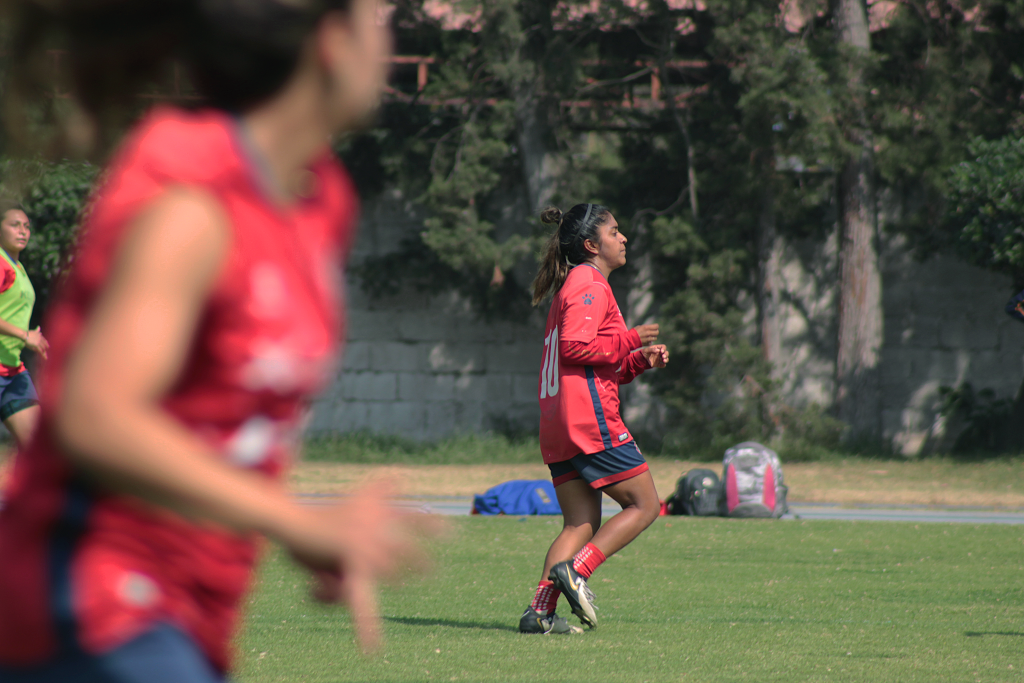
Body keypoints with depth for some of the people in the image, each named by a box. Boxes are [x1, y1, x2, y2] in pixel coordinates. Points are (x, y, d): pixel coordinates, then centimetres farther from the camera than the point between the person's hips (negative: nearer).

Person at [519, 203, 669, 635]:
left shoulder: (573, 286, 26)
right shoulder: (590, 285, -5)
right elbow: (575, 346, -19)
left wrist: (641, 360, 16)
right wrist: (631, 340, -10)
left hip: (557, 428, 9)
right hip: (591, 420, -9)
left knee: (581, 524, 7)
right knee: (644, 505, -2)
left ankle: (540, 609, -6)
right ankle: (576, 569, -15)